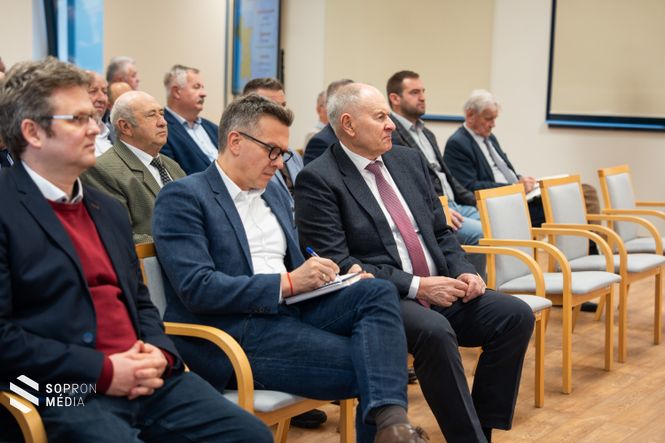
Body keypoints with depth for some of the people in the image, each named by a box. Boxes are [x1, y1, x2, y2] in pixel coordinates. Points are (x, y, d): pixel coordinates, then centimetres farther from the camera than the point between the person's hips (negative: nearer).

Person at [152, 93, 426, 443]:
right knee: (365, 365, -23)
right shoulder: (183, 197, -5)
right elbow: (196, 288, -16)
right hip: (234, 333, -7)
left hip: (290, 311, 7)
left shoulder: (274, 192, 20)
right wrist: (287, 283, -17)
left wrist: (323, 277, 2)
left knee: (378, 292, -21)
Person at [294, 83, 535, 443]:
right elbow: (336, 263, -15)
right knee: (435, 331, -35)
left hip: (439, 291, 7)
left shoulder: (409, 160, 15)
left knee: (516, 315, -12)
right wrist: (416, 286, -19)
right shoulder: (318, 180, -7)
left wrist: (464, 273, -2)